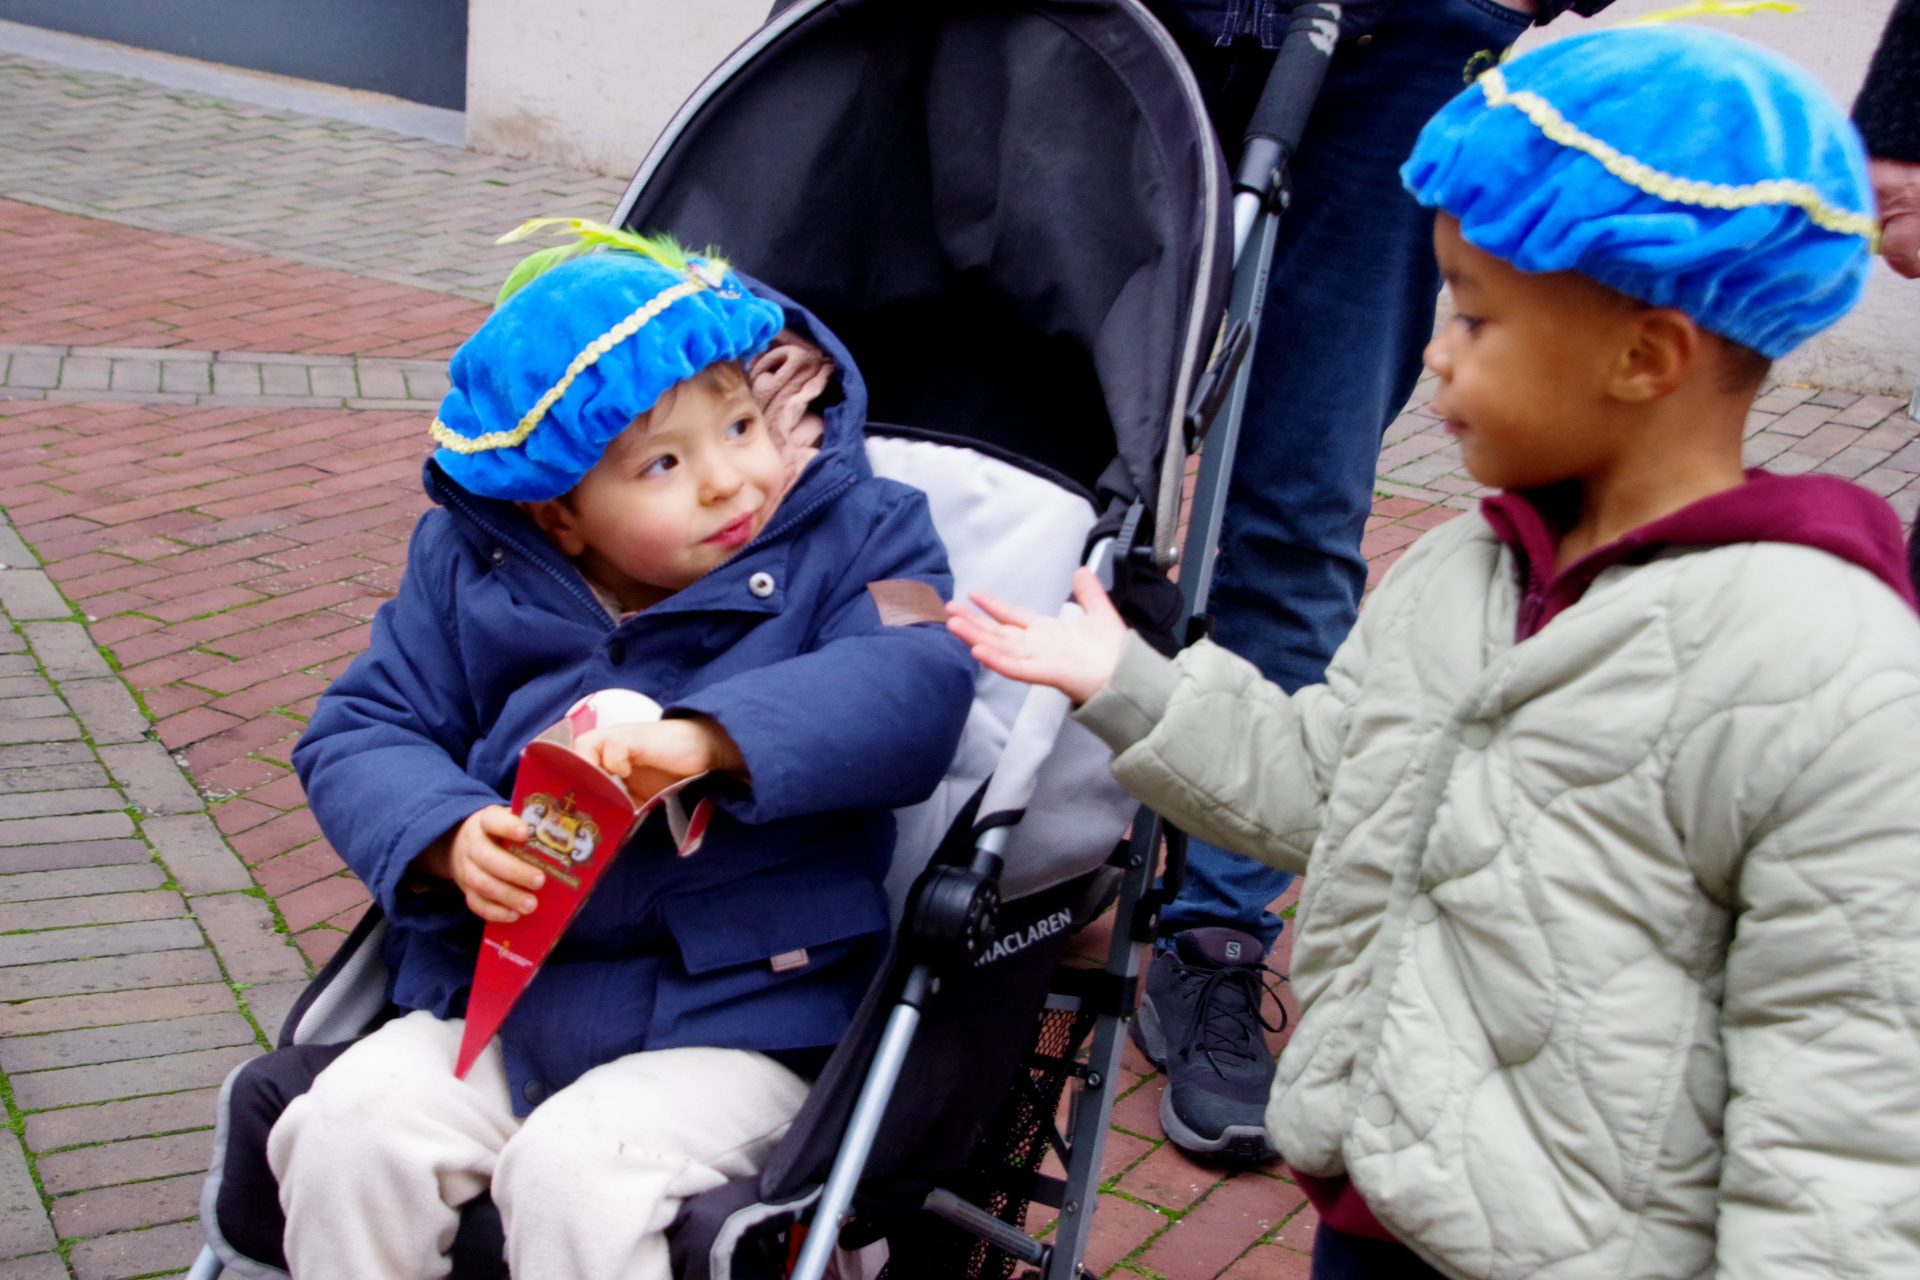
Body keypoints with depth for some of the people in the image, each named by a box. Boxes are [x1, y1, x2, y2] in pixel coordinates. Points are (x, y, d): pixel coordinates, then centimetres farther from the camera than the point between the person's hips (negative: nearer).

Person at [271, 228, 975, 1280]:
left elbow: (912, 686, -21)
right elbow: (360, 730, 6)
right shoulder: (472, 570, 5)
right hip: (499, 996, 4)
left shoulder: (851, 536, -4)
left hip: (738, 1018, -4)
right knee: (355, 1120, -15)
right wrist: (449, 836, -16)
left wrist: (706, 739, -34)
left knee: (575, 1166, -26)